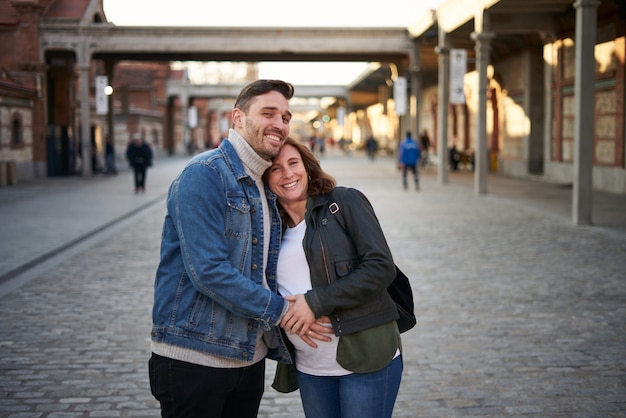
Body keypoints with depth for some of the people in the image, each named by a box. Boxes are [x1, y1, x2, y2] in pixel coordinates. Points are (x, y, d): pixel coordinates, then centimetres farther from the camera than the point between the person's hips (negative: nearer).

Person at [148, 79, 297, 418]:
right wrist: (281, 310, -15)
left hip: (249, 359, 8)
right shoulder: (204, 174, -14)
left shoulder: (264, 188, 13)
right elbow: (208, 271, -22)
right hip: (195, 360, -8)